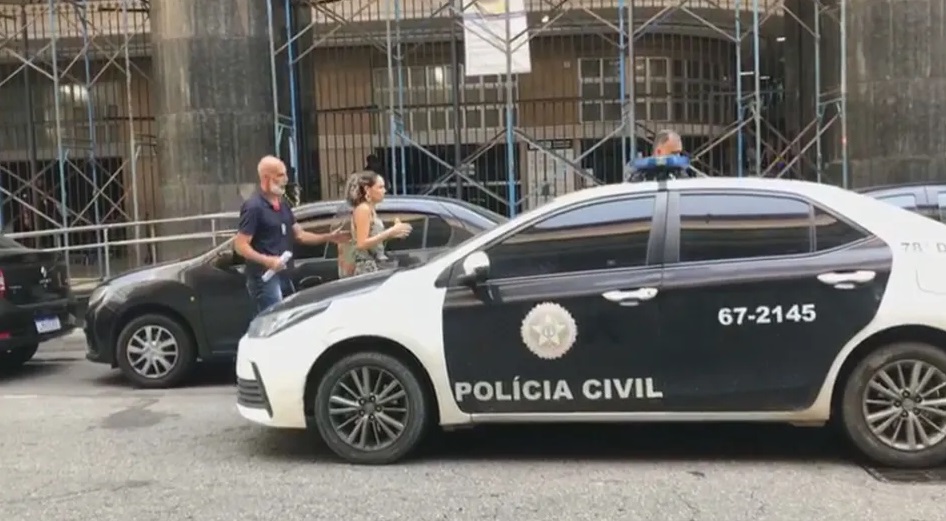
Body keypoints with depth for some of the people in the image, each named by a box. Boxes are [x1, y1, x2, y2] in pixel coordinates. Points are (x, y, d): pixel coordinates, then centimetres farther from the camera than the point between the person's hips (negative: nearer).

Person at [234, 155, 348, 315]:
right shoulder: (254, 207, -14)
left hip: (284, 276, 9)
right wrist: (267, 260, -28)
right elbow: (240, 245, -16)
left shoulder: (283, 204, 13)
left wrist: (329, 237, 8)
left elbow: (299, 234, 19)